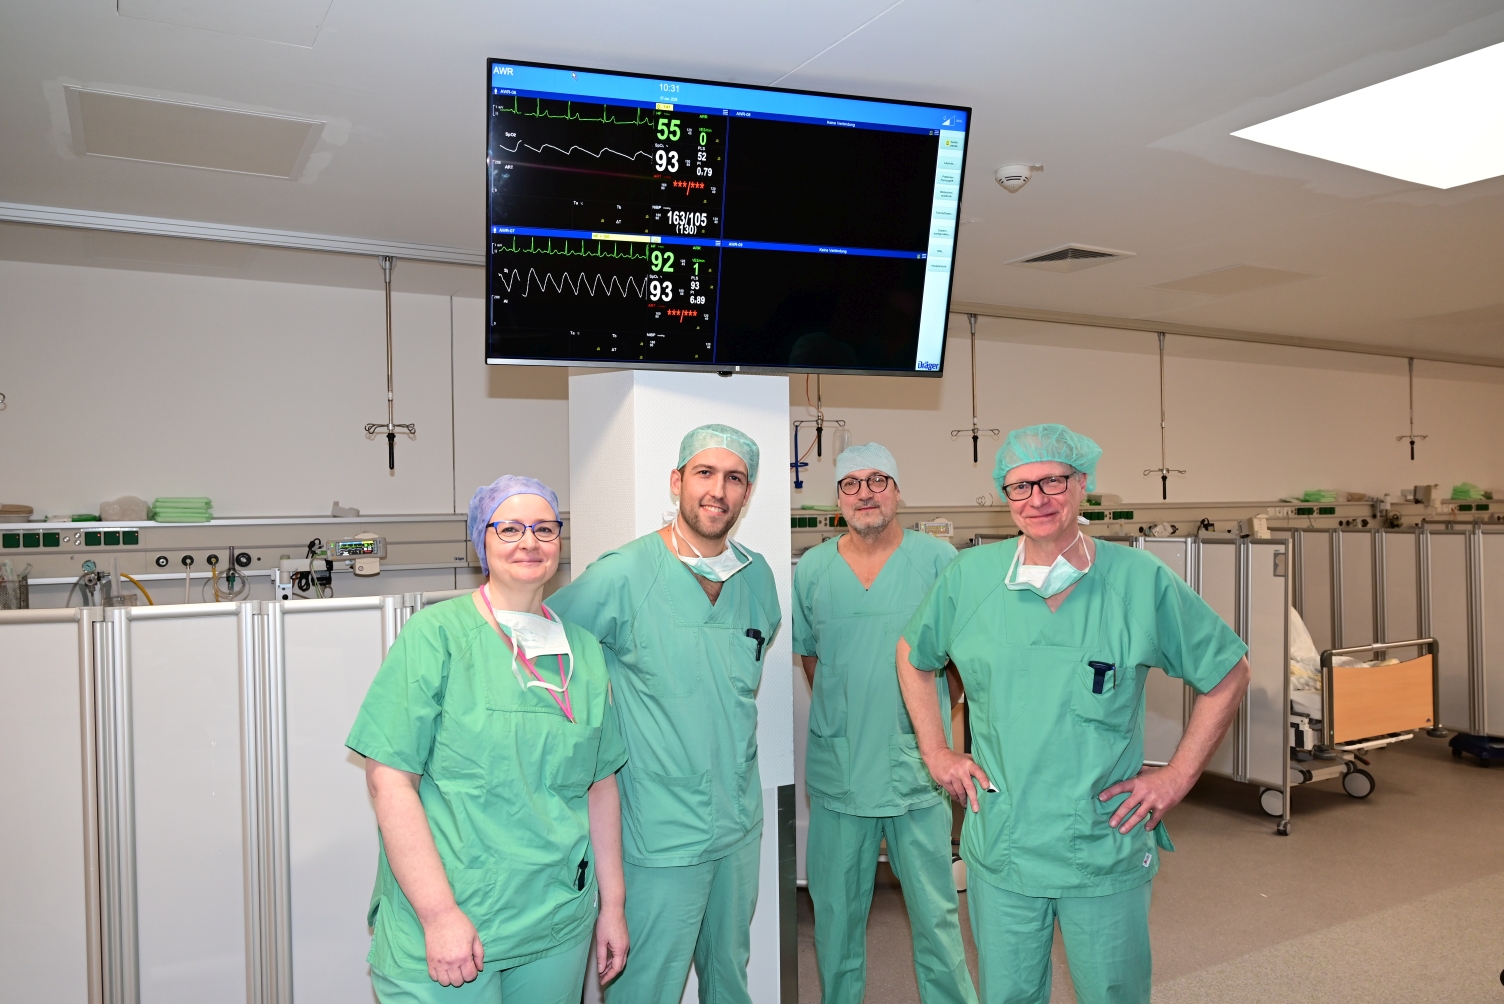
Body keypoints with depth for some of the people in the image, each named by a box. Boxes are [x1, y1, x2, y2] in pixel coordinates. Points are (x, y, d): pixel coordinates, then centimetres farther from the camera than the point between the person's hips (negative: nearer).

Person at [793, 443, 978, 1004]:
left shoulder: (937, 558, -3)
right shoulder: (811, 568, 4)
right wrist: (842, 718, 9)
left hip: (917, 763, -2)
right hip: (835, 768, 2)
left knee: (935, 908, 7)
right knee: (835, 907, 15)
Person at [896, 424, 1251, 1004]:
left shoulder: (1143, 581, -8)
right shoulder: (969, 577, -4)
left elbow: (1228, 674, 3)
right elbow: (913, 656, 13)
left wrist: (1179, 775, -1)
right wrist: (935, 752, 6)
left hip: (1108, 852, -1)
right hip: (999, 849, 1)